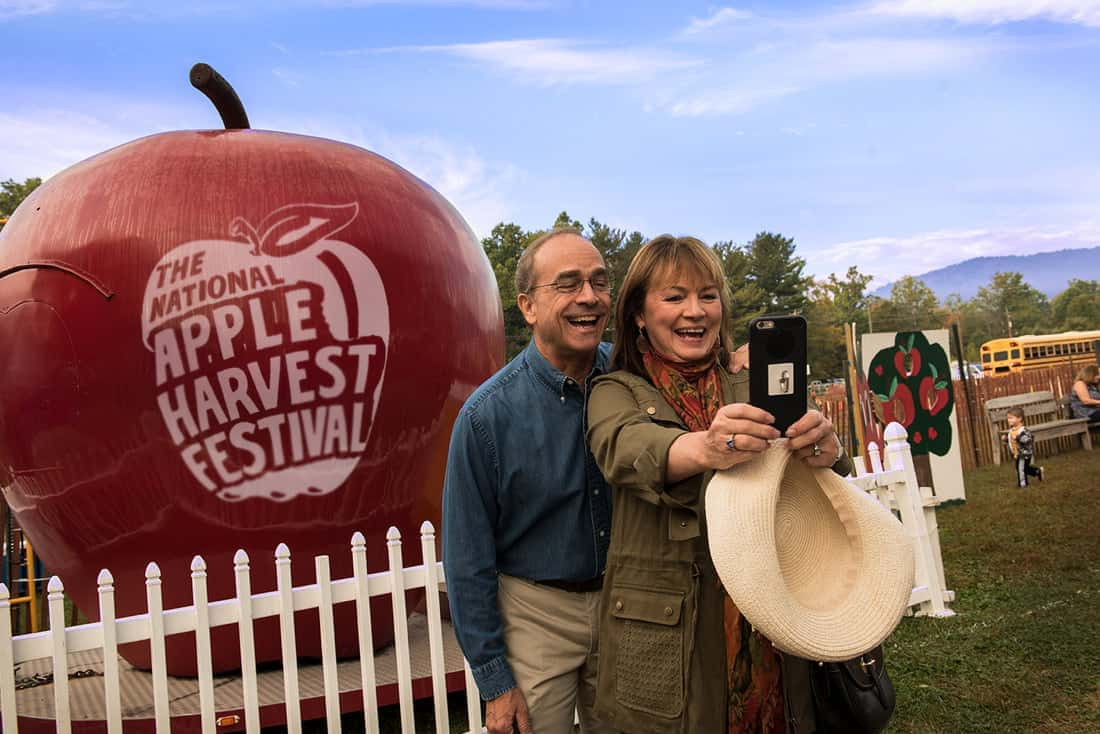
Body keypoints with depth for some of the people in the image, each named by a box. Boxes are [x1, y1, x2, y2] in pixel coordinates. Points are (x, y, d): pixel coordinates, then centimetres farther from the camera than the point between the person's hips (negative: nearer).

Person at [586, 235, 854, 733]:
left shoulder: (751, 390, 9)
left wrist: (827, 451, -30)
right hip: (665, 652, -3)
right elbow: (626, 449, -23)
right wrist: (702, 448, -45)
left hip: (769, 643, 3)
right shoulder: (617, 392, 1)